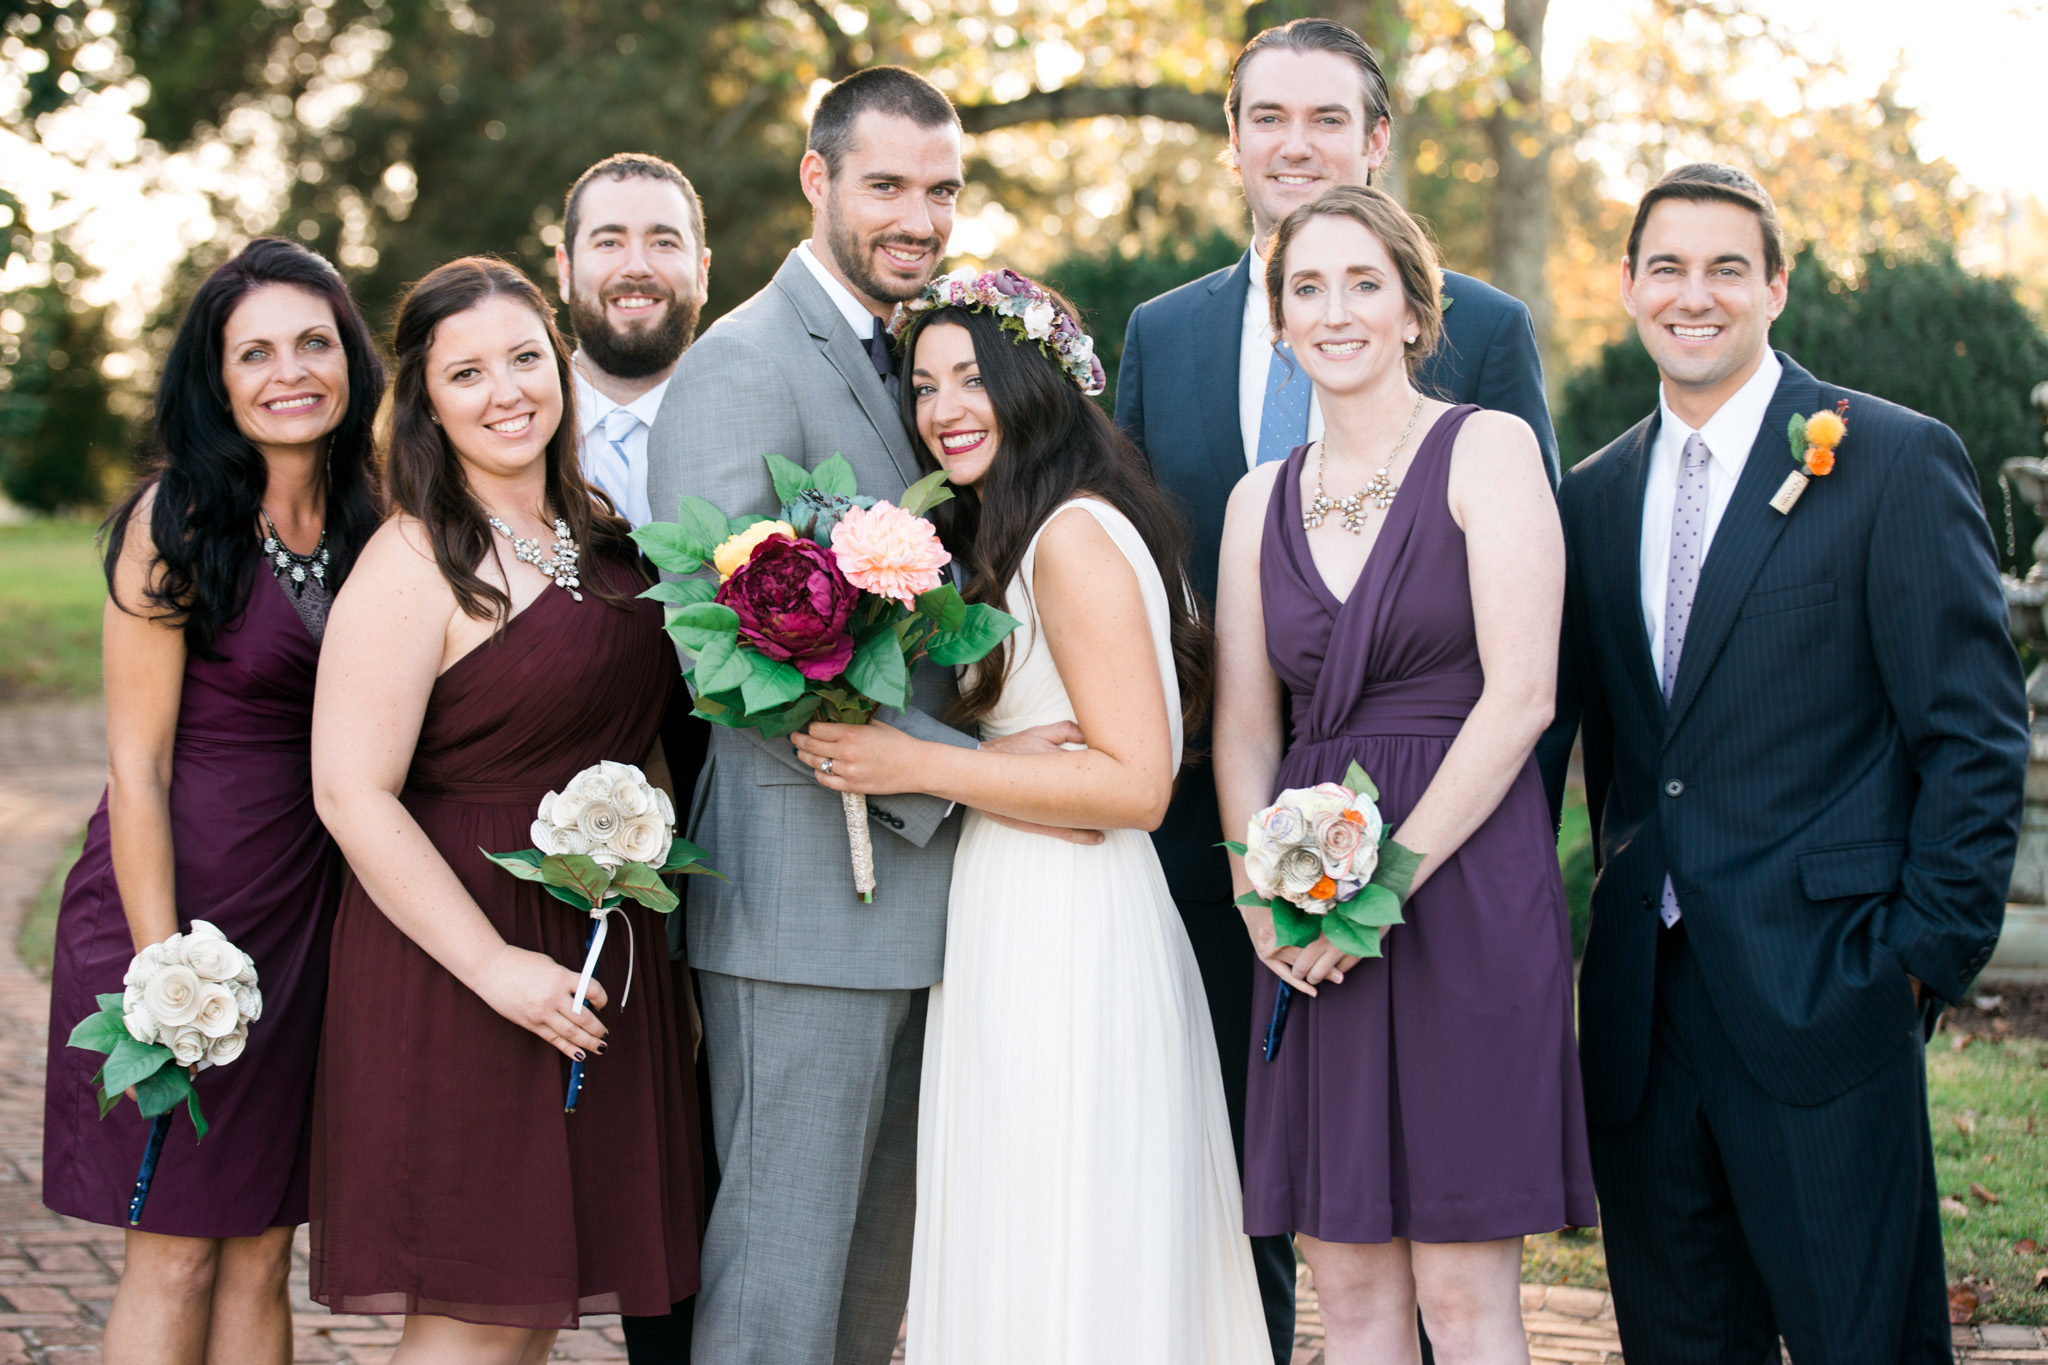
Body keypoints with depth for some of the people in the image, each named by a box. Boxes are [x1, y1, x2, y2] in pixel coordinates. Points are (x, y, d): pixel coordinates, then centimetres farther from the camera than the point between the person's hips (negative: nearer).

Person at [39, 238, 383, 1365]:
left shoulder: (366, 523, 6)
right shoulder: (176, 521, -11)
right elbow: (136, 766, -12)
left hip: (310, 911, 5)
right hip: (176, 896, -5)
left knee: (262, 1252, 10)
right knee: (174, 1256, 0)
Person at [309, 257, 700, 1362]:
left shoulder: (598, 538, 11)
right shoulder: (413, 565, -12)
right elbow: (352, 793, -18)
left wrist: (668, 930, 14)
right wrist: (495, 963, -21)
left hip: (606, 949, 7)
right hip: (459, 965, -7)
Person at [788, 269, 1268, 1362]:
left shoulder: (1074, 537, -14)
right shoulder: (994, 539, 17)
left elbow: (1135, 782, -20)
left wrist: (917, 764, -19)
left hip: (1069, 947, -10)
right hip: (1009, 933, 10)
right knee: (1003, 1257, 13)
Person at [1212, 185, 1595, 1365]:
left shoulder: (1486, 449, -1)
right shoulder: (1264, 500, 15)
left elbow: (1520, 695, -10)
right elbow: (1243, 729, 14)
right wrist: (1262, 890, -5)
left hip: (1464, 882, -5)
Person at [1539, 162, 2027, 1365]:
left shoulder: (1897, 464, -4)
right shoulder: (1595, 497, 12)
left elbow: (1975, 734, -6)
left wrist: (1932, 951, -10)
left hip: (1821, 995, -5)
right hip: (1642, 1002, 5)